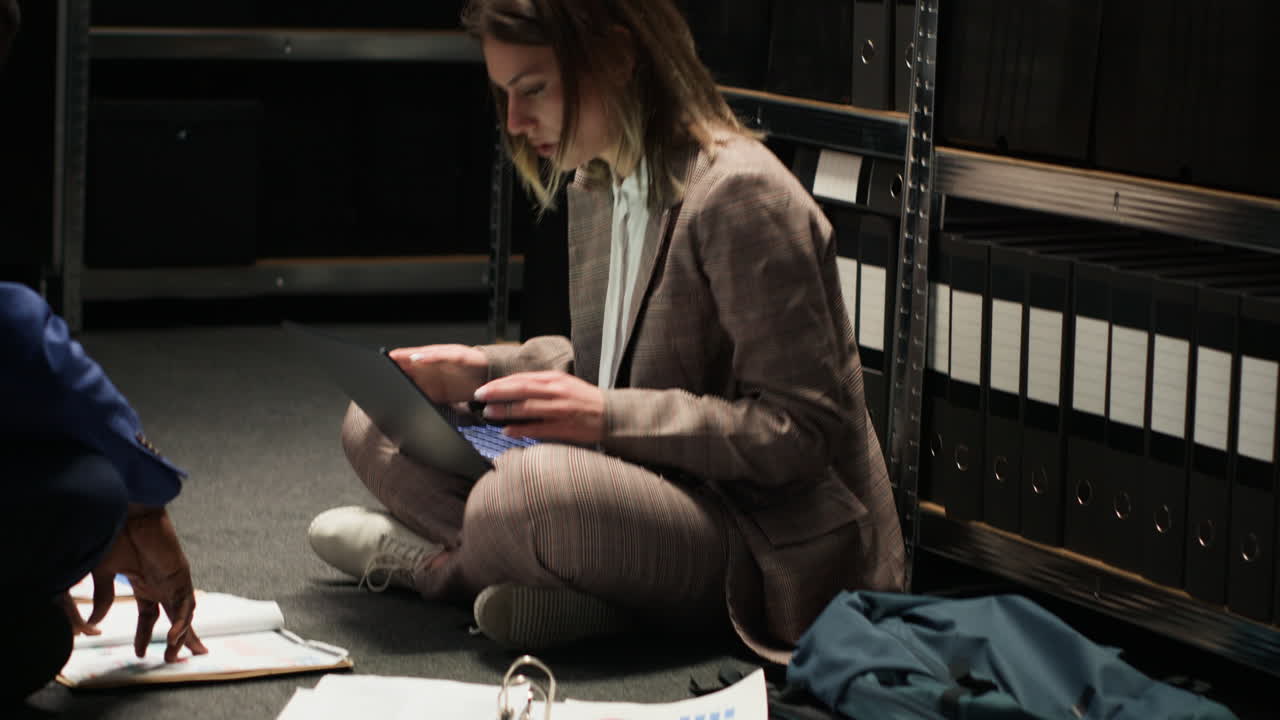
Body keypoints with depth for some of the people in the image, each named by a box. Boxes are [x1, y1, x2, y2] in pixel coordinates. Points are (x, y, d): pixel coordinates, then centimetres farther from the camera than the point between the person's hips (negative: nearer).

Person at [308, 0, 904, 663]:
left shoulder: (741, 196, -19)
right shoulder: (595, 185, 10)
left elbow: (798, 431, -21)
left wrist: (608, 415, -25)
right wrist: (486, 370, 4)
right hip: (647, 479, 9)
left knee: (525, 491, -36)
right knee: (377, 425, 7)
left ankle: (444, 561, -2)